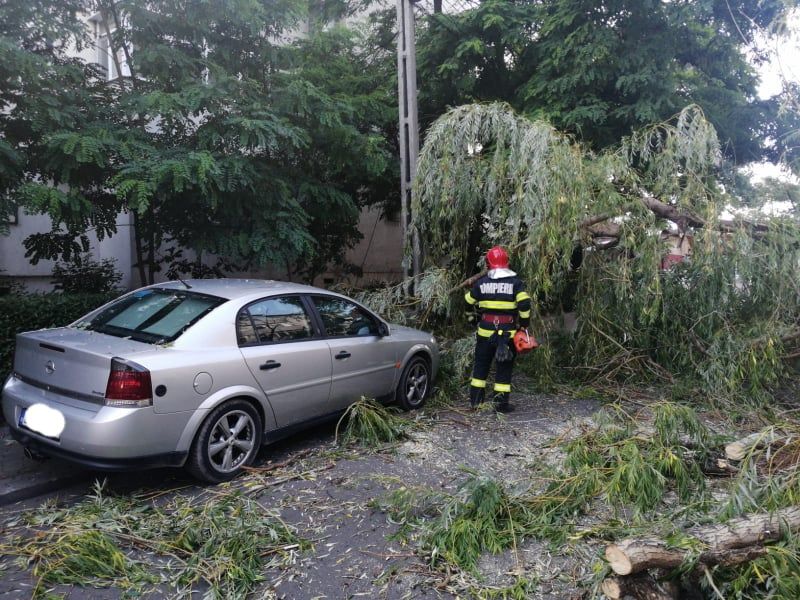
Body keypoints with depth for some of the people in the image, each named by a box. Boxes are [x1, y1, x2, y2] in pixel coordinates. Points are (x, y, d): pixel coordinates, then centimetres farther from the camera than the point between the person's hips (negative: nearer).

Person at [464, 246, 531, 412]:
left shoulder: (481, 282, 3)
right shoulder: (515, 282, -4)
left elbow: (469, 301, 12)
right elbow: (524, 303, -15)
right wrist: (525, 322, -2)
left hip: (486, 330, 2)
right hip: (508, 331, -2)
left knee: (481, 363, 15)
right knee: (504, 367, 5)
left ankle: (475, 398, 20)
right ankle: (502, 403, 7)